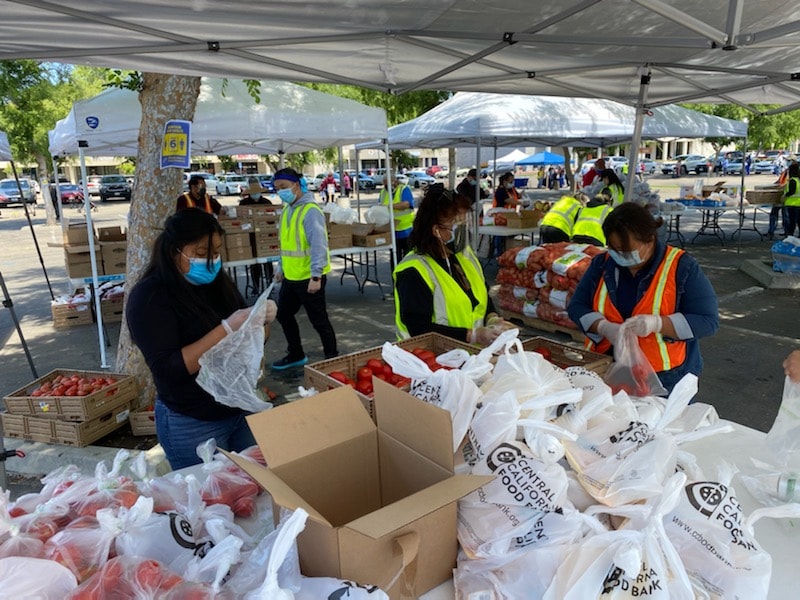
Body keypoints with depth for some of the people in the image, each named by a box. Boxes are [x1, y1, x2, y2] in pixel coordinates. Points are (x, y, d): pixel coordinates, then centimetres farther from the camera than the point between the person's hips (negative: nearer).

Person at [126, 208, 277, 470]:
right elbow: (168, 370, -23)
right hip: (192, 425, -6)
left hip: (242, 409, 6)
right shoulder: (149, 297, -15)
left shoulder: (216, 281, 3)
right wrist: (226, 328, -29)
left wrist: (261, 321, -12)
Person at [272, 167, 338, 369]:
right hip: (291, 277, 10)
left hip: (309, 278, -9)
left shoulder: (310, 211, -17)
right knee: (283, 314, 20)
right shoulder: (287, 209, 11)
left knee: (318, 320, 2)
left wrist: (315, 276, -29)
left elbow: (318, 244, -24)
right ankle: (296, 355, 37)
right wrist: (281, 267, 23)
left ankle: (332, 358, 19)